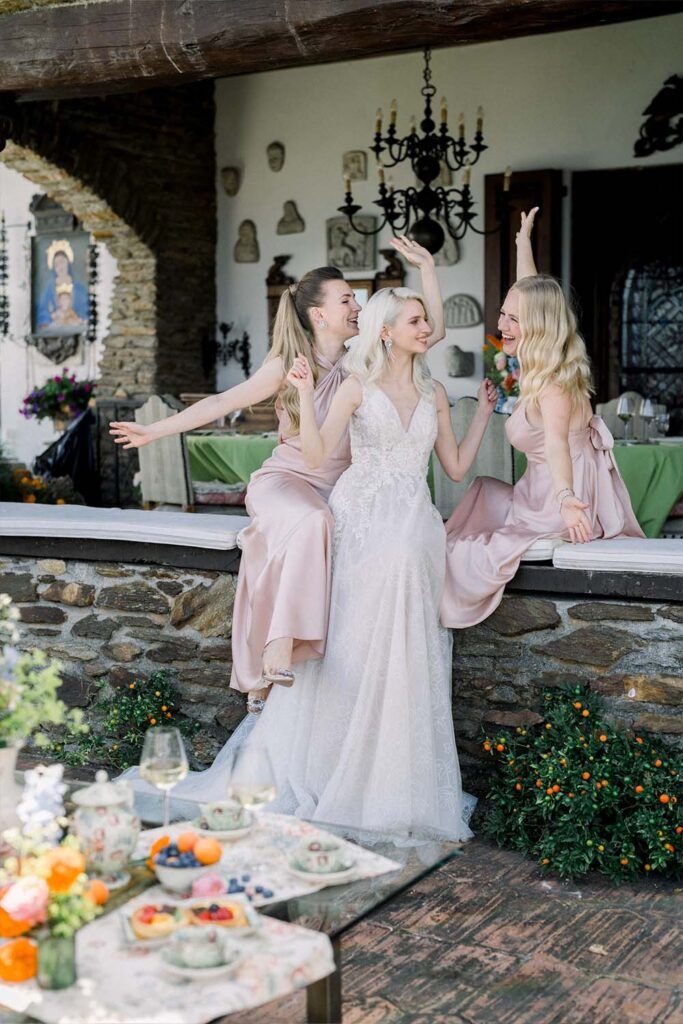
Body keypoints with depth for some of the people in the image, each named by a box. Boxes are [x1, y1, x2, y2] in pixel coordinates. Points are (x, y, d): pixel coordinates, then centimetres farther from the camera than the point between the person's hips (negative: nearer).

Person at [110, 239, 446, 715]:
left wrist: (427, 265, 3)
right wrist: (155, 431, -1)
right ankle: (279, 647, -39)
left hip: (337, 490, 3)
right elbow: (222, 402, 0)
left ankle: (264, 678, -21)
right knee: (311, 522, -38)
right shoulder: (289, 365, -4)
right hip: (286, 479, -3)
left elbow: (434, 331, 8)